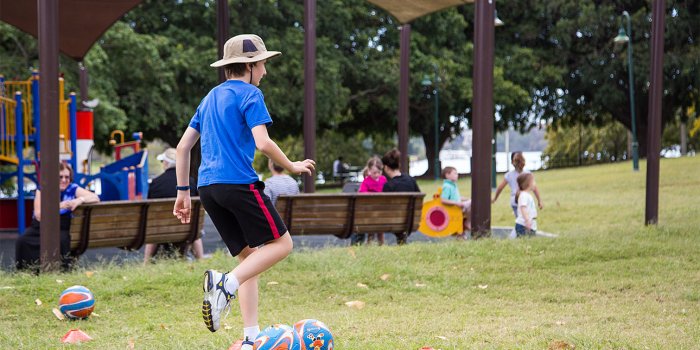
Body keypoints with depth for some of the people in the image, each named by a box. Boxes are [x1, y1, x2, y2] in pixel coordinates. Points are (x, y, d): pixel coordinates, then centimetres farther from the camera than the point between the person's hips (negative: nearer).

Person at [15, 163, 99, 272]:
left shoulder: (73, 189, 5)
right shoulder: (42, 190, 4)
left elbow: (95, 198, -3)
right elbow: (39, 216, -7)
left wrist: (80, 200, -22)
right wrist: (58, 206, -21)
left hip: (61, 229, -1)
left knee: (62, 241, -37)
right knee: (22, 241, -28)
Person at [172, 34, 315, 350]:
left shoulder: (211, 97, 22)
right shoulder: (250, 94, -1)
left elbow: (183, 146, 21)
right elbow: (263, 143, -14)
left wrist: (183, 191, 24)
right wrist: (292, 167, 1)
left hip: (208, 187, 8)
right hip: (238, 182, -8)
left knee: (249, 255, 12)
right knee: (281, 243, 0)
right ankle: (226, 283, -22)